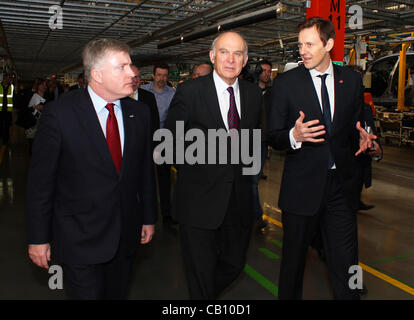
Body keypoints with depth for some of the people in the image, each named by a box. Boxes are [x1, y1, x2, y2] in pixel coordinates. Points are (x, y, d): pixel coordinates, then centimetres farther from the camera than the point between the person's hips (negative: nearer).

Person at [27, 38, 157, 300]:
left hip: (126, 235, 4)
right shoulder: (59, 113, -13)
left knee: (118, 294, 19)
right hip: (80, 239, -4)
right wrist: (39, 238, -6)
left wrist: (149, 217, 11)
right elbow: (41, 180, -9)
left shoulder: (139, 112, 1)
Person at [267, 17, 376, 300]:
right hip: (302, 185, -1)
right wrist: (294, 136, -23)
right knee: (294, 257, 14)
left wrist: (362, 138, -7)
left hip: (342, 183, 2)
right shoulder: (286, 83, -2)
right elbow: (273, 136, -2)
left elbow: (354, 126, 16)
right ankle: (289, 296, 37)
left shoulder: (352, 80, 6)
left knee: (346, 263, 6)